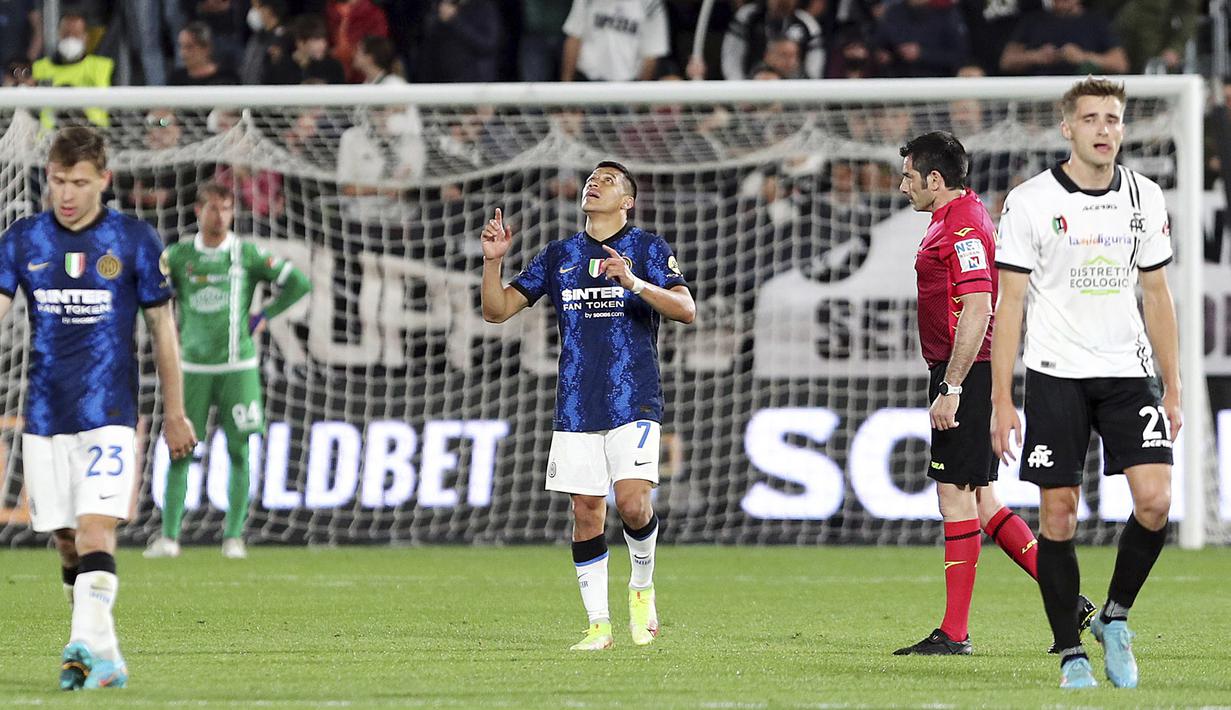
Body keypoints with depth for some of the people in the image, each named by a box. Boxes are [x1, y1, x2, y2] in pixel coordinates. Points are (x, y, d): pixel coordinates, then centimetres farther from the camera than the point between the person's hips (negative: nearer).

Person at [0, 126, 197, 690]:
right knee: (67, 543, 6)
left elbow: (162, 327, 6)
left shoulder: (133, 241, -1)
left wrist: (174, 413, 7)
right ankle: (106, 659, 16)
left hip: (109, 415, -3)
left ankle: (87, 644, -25)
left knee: (95, 529, -18)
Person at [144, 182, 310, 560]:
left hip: (238, 367, -1)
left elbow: (299, 283, 1)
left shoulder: (248, 254, 1)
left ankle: (233, 536, 4)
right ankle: (169, 536, -1)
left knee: (238, 451, -3)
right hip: (194, 368, 1)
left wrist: (263, 317, 1)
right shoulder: (179, 255, 4)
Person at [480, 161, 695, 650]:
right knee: (586, 512, 0)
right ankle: (598, 624, 7)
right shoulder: (558, 256, 14)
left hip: (633, 403, -4)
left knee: (632, 503, -18)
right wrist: (492, 261, -5)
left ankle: (642, 587, 9)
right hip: (576, 406, 4)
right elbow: (497, 310, 13)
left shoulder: (647, 248, 3)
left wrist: (635, 282, -25)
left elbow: (686, 309, -10)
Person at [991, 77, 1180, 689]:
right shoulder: (1031, 201, -4)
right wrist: (1001, 401, -8)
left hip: (1128, 372, 3)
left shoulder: (1145, 198, 7)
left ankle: (1115, 617, 9)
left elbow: (1156, 296, 14)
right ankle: (1071, 654, 9)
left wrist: (1172, 388, 11)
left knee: (1155, 502, -13)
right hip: (1056, 377, -3)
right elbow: (1009, 304, -3)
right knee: (1059, 518, -2)